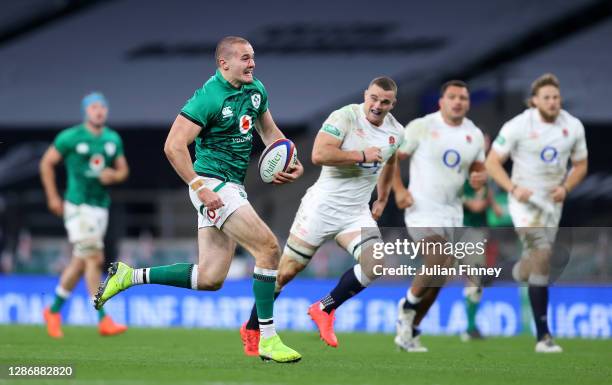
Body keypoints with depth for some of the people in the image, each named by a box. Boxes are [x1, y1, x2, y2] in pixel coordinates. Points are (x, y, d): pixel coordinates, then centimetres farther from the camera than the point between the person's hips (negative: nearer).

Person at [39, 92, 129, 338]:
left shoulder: (113, 139, 9)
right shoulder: (70, 138, -6)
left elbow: (123, 169, 18)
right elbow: (47, 163, 2)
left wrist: (114, 175, -6)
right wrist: (52, 197, -1)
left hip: (101, 206, 6)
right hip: (78, 206, -6)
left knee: (80, 262, 12)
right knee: (93, 258, -15)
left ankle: (54, 310, 28)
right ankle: (103, 320, -17)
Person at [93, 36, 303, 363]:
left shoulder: (256, 90, 9)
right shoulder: (209, 98, -17)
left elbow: (269, 130, 24)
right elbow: (173, 146, -19)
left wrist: (291, 161, 6)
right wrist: (200, 187, -23)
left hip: (233, 187, 9)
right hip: (213, 185, -9)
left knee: (209, 278, 6)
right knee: (269, 248, -17)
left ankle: (129, 276, 18)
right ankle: (267, 339, -10)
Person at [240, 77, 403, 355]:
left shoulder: (396, 133, 5)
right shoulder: (346, 117, -15)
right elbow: (319, 155, -27)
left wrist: (382, 200, 31)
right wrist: (362, 155, -24)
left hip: (357, 214, 5)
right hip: (323, 206, -5)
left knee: (374, 264, -20)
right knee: (287, 270, 1)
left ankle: (324, 310, -2)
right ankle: (251, 329, 19)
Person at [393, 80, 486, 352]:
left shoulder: (474, 135, 7)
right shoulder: (422, 127, -8)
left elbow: (479, 169, 17)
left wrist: (480, 178, -7)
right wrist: (399, 190, -11)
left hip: (452, 214, 6)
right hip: (422, 211, -6)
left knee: (436, 280, 7)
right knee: (438, 265, -23)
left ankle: (409, 332, 22)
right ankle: (408, 304, 6)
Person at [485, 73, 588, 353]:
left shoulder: (573, 127, 0)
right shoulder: (518, 126, -13)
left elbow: (580, 164, 11)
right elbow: (492, 162, -8)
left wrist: (565, 188, -8)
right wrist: (514, 188, -23)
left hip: (552, 202, 6)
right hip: (524, 200, -6)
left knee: (536, 260, 12)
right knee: (542, 254, -21)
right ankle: (543, 335, -23)